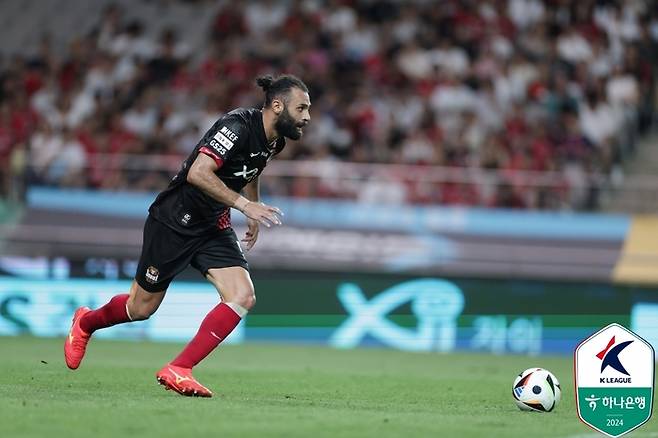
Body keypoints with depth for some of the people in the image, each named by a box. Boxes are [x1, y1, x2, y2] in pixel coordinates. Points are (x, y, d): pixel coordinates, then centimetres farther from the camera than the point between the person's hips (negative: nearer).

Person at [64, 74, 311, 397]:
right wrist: (245, 205, -35)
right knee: (142, 307, 8)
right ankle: (86, 322, 41)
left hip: (213, 226, 8)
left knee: (243, 297, -15)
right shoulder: (237, 126, -26)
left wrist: (254, 216, 22)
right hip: (174, 221, -7)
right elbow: (198, 173, -36)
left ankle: (177, 370, -12)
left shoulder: (274, 141, 1)